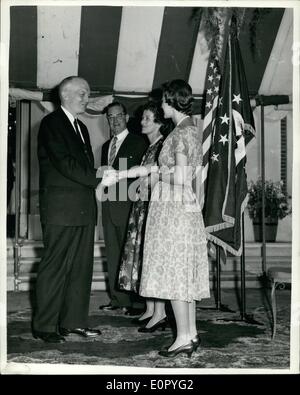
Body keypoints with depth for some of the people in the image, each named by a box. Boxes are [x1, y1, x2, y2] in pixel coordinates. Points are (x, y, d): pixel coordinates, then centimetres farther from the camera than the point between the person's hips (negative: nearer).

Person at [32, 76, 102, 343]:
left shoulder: (81, 127, 22)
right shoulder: (51, 123, -4)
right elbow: (63, 162, -15)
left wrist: (97, 182, 3)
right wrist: (97, 179, -17)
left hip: (84, 209, 8)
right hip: (61, 208, -8)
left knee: (82, 267, 8)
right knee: (55, 267, -4)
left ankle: (74, 321, 16)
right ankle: (45, 326, 5)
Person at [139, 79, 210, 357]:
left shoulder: (182, 133, -15)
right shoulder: (191, 130, 14)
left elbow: (180, 178, -21)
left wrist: (159, 175, -4)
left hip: (174, 209, -10)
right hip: (185, 209, 10)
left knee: (174, 272, -5)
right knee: (185, 273, 11)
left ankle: (184, 338, 1)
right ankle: (192, 334, 17)